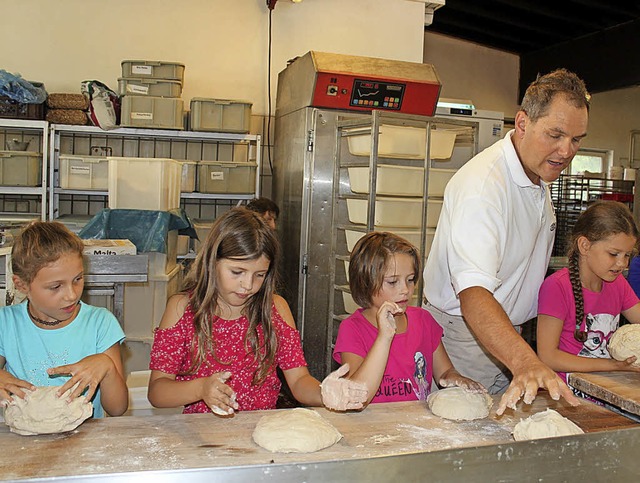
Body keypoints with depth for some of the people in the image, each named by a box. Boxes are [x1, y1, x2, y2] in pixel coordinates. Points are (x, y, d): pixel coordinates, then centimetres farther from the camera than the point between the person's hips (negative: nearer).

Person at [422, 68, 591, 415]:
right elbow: (473, 293, -39)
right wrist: (526, 363, -54)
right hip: (463, 333, -8)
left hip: (509, 335, 8)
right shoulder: (483, 184, -27)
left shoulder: (540, 175, 4)